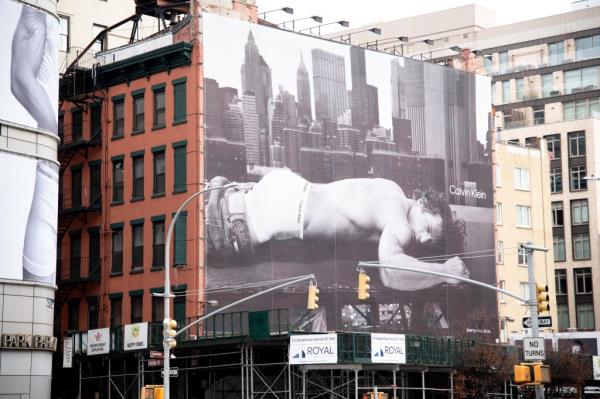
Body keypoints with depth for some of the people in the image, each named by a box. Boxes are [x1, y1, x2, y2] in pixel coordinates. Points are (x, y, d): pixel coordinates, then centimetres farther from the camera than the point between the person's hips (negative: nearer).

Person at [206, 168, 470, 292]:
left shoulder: (392, 193, 7)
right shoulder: (400, 224, -21)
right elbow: (390, 271, -40)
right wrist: (444, 271, -27)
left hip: (289, 190, 9)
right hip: (282, 210, -9)